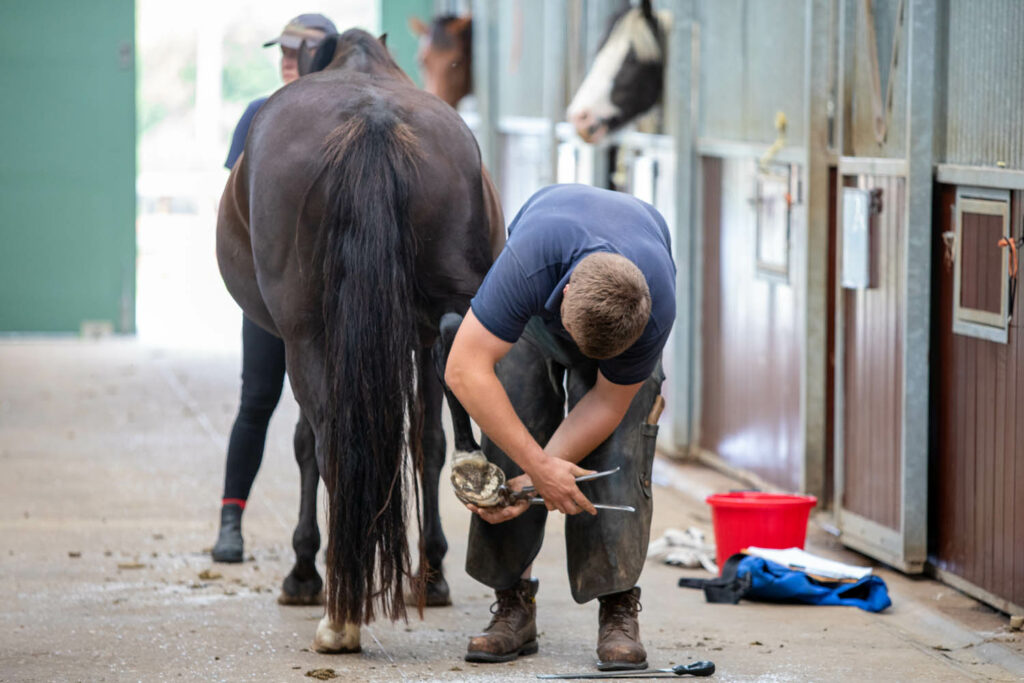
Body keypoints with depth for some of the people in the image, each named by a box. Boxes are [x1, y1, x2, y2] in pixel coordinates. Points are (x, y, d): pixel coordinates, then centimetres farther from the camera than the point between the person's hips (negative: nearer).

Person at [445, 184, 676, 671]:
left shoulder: (656, 310, -40)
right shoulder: (531, 261, -46)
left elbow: (608, 403, -25)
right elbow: (464, 369, -46)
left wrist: (537, 479, -30)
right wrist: (539, 467, -46)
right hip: (533, 310, 0)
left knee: (617, 458, -17)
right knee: (507, 444, -12)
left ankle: (618, 612, -10)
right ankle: (513, 607, -3)